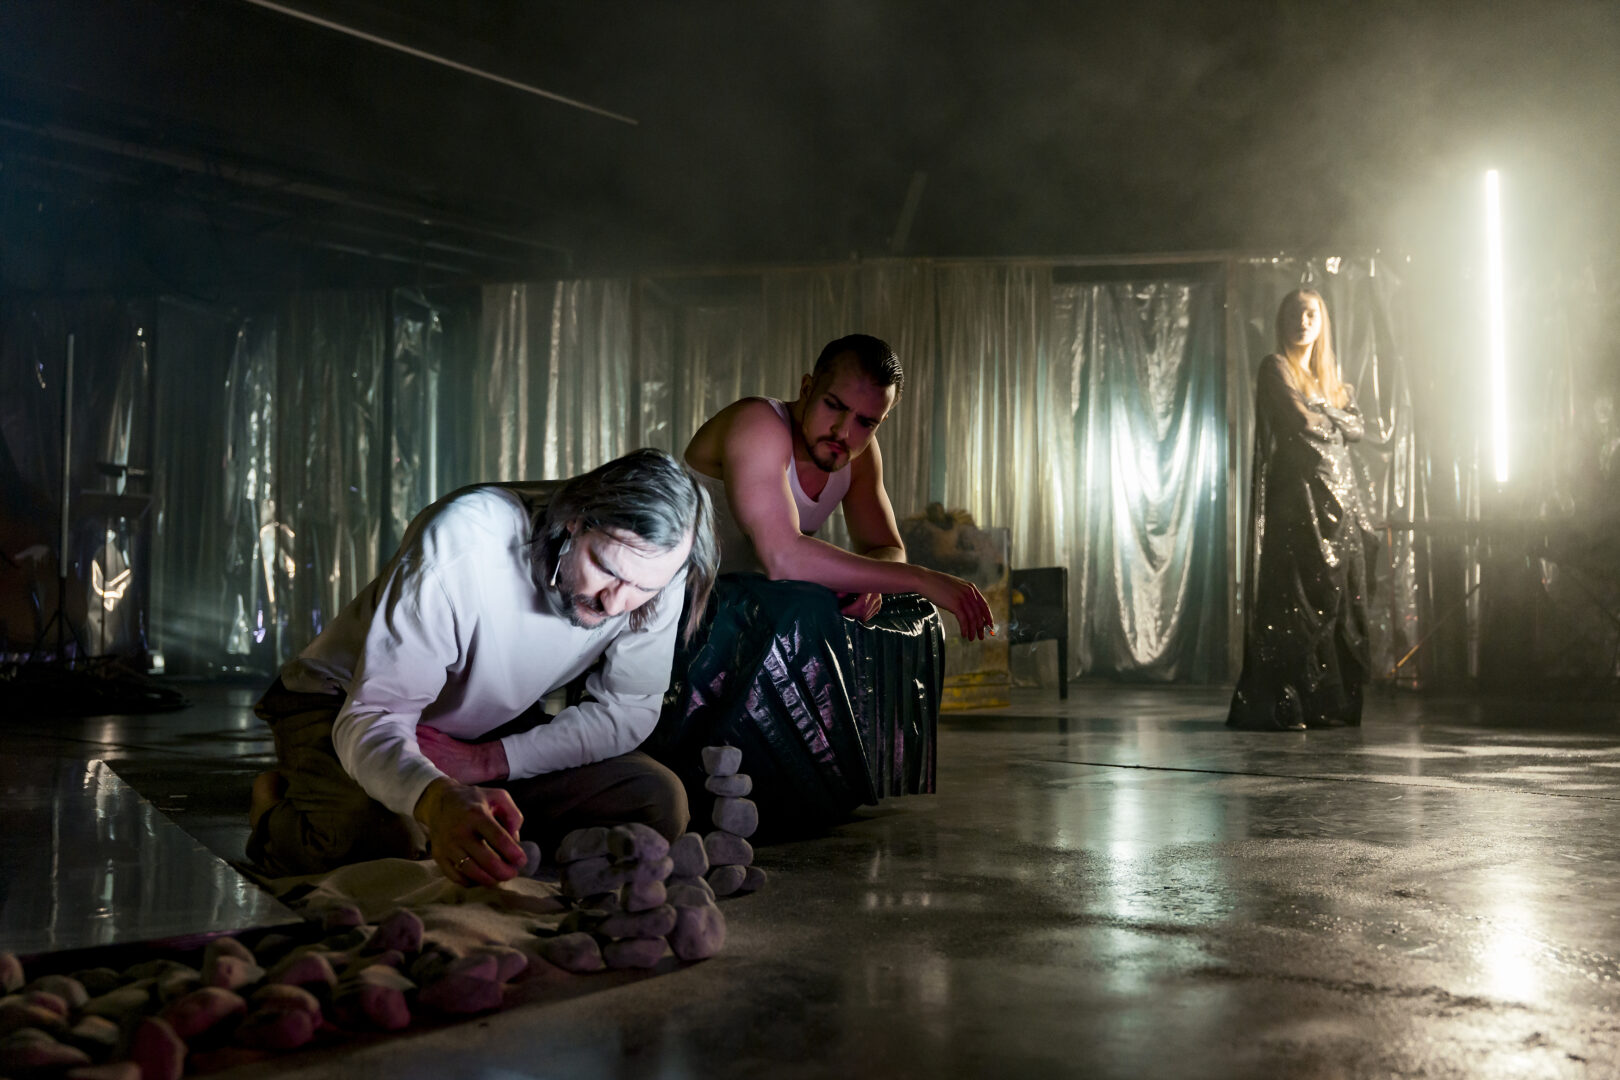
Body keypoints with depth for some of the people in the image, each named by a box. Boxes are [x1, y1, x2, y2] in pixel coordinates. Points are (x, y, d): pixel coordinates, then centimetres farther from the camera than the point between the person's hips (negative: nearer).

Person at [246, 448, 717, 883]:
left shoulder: (655, 564, -21)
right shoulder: (465, 539, -35)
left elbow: (628, 711, -10)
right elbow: (371, 717, -37)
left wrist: (490, 761, -22)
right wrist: (439, 800, -59)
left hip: (494, 730, 4)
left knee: (659, 803, -17)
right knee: (378, 838, -36)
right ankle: (278, 802, 0)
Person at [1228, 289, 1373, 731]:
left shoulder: (1330, 376, 23)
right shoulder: (1276, 368, 1)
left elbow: (1355, 426, 12)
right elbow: (1303, 421, -11)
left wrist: (1320, 412, -1)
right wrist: (1334, 419, 7)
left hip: (1339, 496, 7)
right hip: (1297, 494, -7)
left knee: (1338, 599, 2)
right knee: (1294, 598, -12)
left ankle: (1330, 703, 6)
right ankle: (1281, 705, -11)